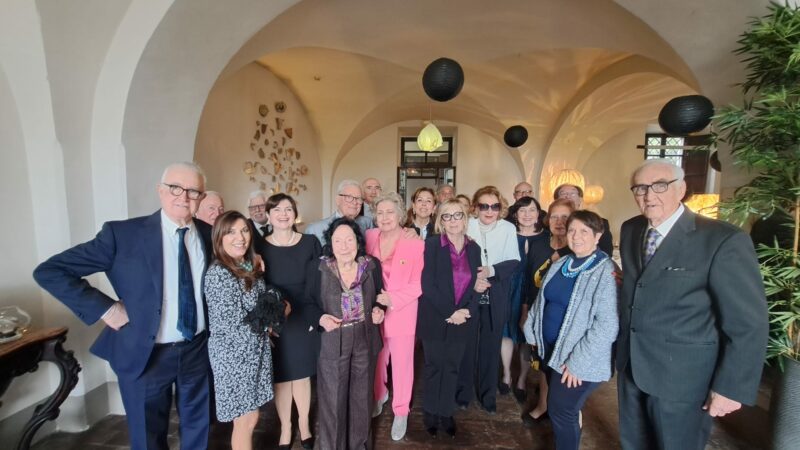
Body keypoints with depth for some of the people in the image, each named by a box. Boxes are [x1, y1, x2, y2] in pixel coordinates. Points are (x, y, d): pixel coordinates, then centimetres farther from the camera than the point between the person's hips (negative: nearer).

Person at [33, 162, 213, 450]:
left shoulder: (209, 233, -4)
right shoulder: (123, 233, -15)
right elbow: (49, 272, -12)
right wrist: (106, 309, -18)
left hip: (199, 348, 3)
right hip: (146, 354, -3)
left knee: (197, 426, 23)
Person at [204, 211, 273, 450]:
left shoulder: (249, 266, 4)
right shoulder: (218, 273, -21)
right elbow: (236, 322, -22)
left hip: (255, 348, 7)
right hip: (235, 353, -7)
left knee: (247, 418, 19)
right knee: (246, 420, 7)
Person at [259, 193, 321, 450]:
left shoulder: (310, 243, -5)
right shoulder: (260, 247, -6)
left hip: (304, 319, 0)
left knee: (302, 375, 15)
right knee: (281, 377, 13)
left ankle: (304, 425, 39)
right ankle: (285, 429, 37)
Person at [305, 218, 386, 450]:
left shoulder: (372, 265, -7)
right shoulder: (318, 268, -13)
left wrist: (378, 309, -12)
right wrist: (321, 317, -20)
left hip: (365, 340, 3)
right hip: (332, 342, -2)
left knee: (361, 395, 20)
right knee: (333, 397, 12)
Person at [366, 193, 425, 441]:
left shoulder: (415, 244, -13)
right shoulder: (369, 237, -2)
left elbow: (418, 284, -11)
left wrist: (393, 299, -21)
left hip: (402, 313, -3)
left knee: (401, 363, 11)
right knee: (376, 359, 20)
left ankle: (401, 411, 34)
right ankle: (379, 396, 48)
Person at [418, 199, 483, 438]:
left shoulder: (473, 248, 3)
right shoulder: (432, 244, -9)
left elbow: (476, 285, 4)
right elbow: (427, 284, -15)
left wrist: (467, 311, -12)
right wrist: (449, 312, -18)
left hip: (462, 320, 3)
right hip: (435, 319, -3)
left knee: (452, 368, 15)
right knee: (434, 367, 12)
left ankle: (446, 412, 34)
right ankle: (430, 412, 32)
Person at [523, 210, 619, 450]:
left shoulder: (606, 271, -18)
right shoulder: (560, 265, 4)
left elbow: (607, 325, -23)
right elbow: (542, 301, 13)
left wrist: (577, 362, -21)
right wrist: (532, 332, 9)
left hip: (578, 361, -6)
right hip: (550, 350, 7)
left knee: (562, 412, 5)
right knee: (558, 408, 21)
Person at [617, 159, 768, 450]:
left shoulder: (724, 241, -18)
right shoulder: (630, 230, 1)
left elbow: (748, 324, -15)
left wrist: (731, 388, -14)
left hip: (682, 375, -5)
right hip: (630, 363, 6)